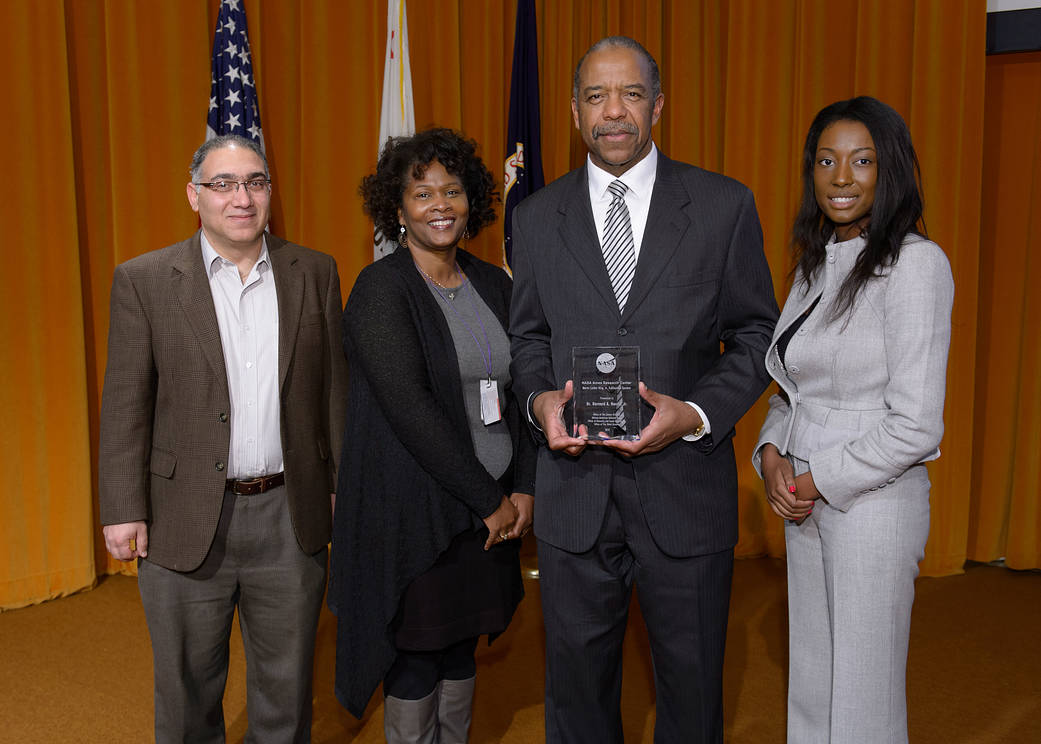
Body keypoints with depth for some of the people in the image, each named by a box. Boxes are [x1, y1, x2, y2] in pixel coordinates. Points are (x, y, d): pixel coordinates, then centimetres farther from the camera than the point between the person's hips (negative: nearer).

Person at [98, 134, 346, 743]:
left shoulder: (315, 273, 3)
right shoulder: (144, 280, -3)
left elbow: (334, 389, 5)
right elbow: (126, 404, -3)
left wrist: (344, 489, 4)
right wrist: (124, 509, -6)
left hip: (291, 519, 2)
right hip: (187, 524, -1)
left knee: (286, 689, 17)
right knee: (188, 695, 17)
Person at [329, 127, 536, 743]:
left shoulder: (494, 286, 7)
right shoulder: (381, 289, -12)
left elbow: (520, 392, 10)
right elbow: (410, 408, -19)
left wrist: (524, 488, -2)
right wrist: (489, 500, -16)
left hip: (490, 511, 6)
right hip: (412, 515, -5)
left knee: (461, 648, 18)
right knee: (416, 661, 8)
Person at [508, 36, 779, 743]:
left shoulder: (725, 206, -2)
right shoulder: (537, 217, 4)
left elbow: (755, 334, 1)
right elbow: (528, 335, 11)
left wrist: (698, 413, -15)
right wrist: (540, 399, -10)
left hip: (686, 481, -1)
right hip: (574, 486, 2)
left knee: (691, 680, 17)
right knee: (578, 672, 19)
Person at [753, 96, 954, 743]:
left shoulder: (916, 263, -14)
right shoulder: (816, 264, 10)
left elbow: (916, 424, -18)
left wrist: (821, 481, -12)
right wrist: (772, 452, -2)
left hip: (874, 502, -7)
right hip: (804, 499, 7)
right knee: (810, 685, 19)